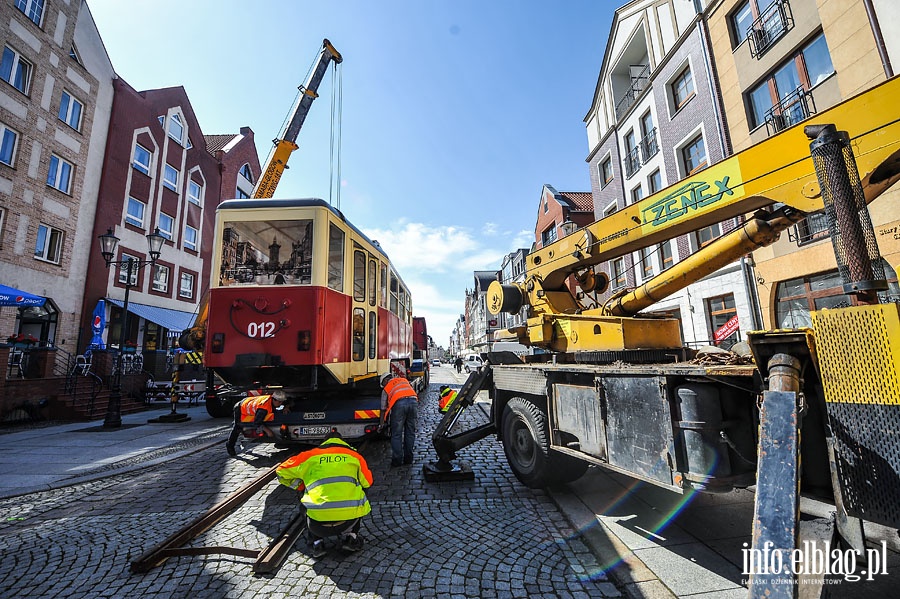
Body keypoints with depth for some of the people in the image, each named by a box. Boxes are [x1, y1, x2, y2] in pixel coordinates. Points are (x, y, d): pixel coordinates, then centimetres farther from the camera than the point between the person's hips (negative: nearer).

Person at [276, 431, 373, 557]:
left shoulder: (310, 456, 14)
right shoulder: (355, 456, 15)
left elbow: (281, 472, 22)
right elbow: (367, 483, 26)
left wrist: (300, 486, 33)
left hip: (318, 523, 1)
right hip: (350, 518, 0)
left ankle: (316, 542, 19)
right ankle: (350, 537, 19)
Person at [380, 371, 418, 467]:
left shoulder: (386, 388, 25)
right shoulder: (404, 380, 32)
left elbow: (383, 409, 28)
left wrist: (382, 424, 39)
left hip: (399, 403, -3)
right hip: (413, 400, 3)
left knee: (396, 434, 10)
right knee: (410, 432, 16)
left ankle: (397, 460, 14)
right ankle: (408, 458, 24)